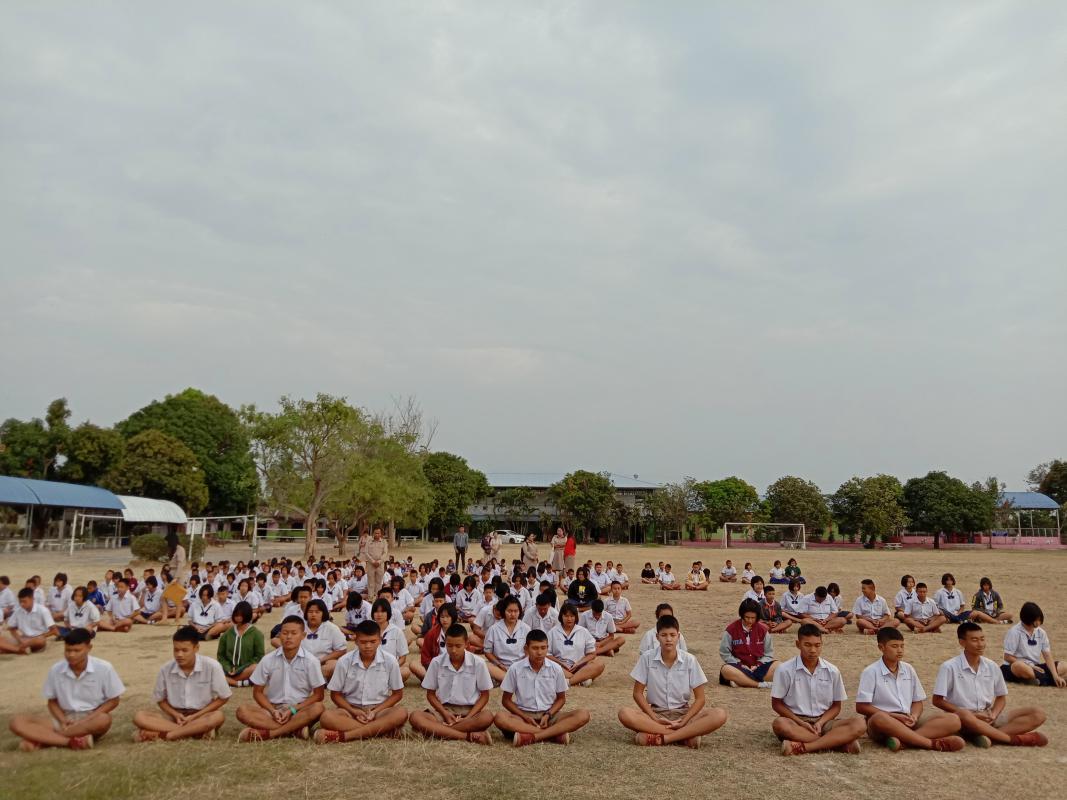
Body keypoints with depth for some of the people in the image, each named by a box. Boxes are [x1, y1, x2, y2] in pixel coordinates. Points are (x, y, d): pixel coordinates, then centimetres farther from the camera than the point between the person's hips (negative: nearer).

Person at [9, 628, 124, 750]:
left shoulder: (103, 668, -12)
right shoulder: (56, 670, -4)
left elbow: (113, 701, -4)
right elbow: (52, 702, 8)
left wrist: (87, 720, -16)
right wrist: (63, 722, -11)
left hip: (93, 718, -3)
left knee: (104, 720, -40)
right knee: (17, 722, -17)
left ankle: (41, 741, -23)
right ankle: (71, 741, -29)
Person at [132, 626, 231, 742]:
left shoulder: (211, 666, -15)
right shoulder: (165, 669, -7)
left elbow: (222, 698, -7)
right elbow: (160, 700, 8)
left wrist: (195, 716, -14)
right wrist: (175, 715, -11)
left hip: (202, 716, -3)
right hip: (175, 716, 3)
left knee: (218, 716, -37)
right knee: (140, 717, -22)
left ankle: (163, 734, -26)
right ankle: (197, 731, -28)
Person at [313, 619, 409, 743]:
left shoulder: (390, 661, -7)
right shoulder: (344, 661, -6)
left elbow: (397, 694, 2)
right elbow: (335, 694, 3)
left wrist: (375, 711, -12)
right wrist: (353, 711, -14)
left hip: (379, 709, 0)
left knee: (401, 714, -34)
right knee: (327, 717, -32)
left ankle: (343, 736, -35)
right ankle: (380, 730, -31)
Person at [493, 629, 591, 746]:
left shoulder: (556, 669, -3)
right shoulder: (515, 669, -6)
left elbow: (561, 698, 8)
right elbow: (506, 700, 2)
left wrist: (548, 715, -10)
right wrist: (524, 717, -12)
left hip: (549, 715, 1)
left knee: (583, 715, -24)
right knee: (500, 718, -34)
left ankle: (532, 737, -31)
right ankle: (556, 733, -30)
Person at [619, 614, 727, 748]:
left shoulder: (690, 660, -7)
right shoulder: (647, 658, -8)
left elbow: (700, 698, -4)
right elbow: (638, 693, -2)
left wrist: (683, 721, -18)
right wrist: (655, 718, -14)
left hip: (683, 713, 0)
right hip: (655, 712, 0)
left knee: (719, 715, -26)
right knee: (625, 714, -32)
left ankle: (663, 737, -29)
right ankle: (687, 735, -27)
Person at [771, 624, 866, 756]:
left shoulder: (832, 671, 1)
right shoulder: (784, 670, -7)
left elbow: (836, 706, 8)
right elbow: (776, 703, -1)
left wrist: (820, 723, -11)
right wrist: (801, 723, -14)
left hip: (823, 721, 3)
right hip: (796, 721, -2)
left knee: (859, 724, -23)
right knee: (780, 724, -37)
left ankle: (804, 746, -32)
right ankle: (840, 742, -29)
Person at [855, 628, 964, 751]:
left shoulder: (908, 669, 12)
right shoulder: (871, 672, -4)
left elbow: (918, 702, 16)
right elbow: (861, 707, -8)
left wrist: (914, 717, -6)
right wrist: (894, 716, -14)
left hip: (908, 723, 6)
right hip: (885, 723, -5)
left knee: (953, 720, -14)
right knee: (879, 719, -41)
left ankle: (902, 740, -31)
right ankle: (932, 743, -30)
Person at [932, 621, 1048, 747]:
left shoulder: (992, 667, 6)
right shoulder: (949, 667, -9)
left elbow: (1001, 697, 16)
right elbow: (938, 701, -8)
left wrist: (993, 714, -5)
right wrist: (971, 715, -15)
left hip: (988, 717, 6)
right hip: (965, 717, -6)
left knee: (1037, 714, -10)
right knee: (964, 716, -41)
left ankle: (988, 735, -28)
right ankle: (1016, 739, -23)